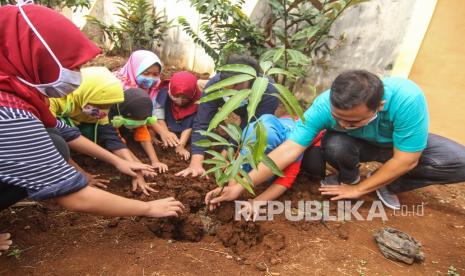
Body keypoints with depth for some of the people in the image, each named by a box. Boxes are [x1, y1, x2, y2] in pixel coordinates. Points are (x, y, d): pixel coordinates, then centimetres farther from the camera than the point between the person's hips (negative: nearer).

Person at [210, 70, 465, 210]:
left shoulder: (407, 98, -39)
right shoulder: (324, 105, -35)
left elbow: (406, 160, -29)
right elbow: (288, 150, -37)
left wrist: (359, 190, -22)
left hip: (405, 144, 1)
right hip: (361, 144, 0)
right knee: (334, 145, -34)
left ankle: (387, 186, 0)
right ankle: (348, 178, 0)